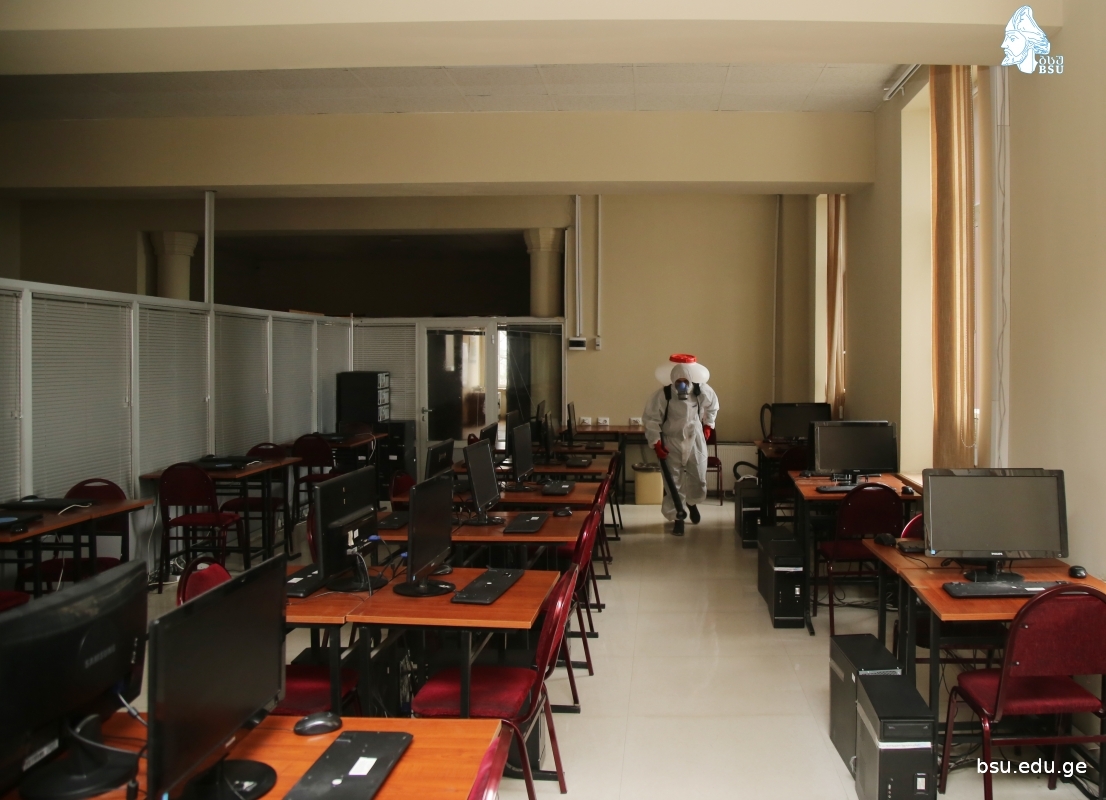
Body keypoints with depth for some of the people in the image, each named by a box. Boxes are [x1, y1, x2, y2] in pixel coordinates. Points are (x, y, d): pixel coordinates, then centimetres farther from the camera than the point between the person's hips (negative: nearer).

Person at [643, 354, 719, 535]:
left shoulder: (702, 391, -16)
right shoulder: (662, 394, -23)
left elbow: (713, 406, 8)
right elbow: (650, 419, -14)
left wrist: (708, 425, 11)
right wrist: (656, 443, -17)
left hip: (695, 439, 2)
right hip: (671, 442, -2)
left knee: (699, 478, 10)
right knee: (673, 482, 1)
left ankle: (692, 503, 42)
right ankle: (678, 517, 17)